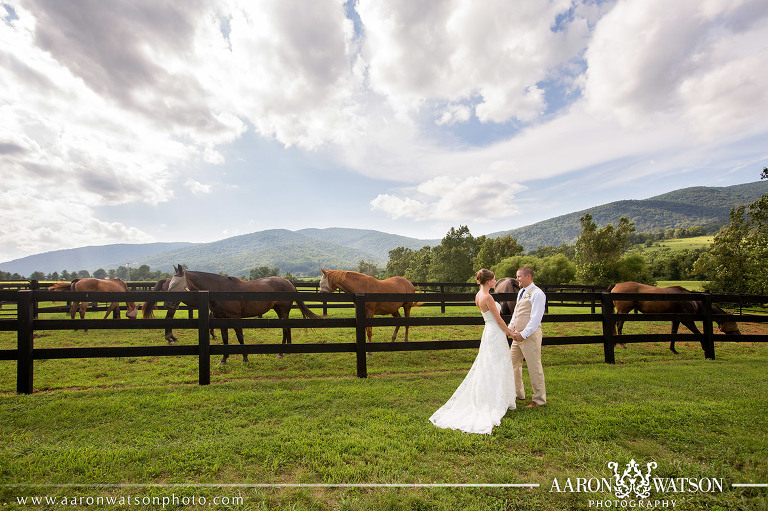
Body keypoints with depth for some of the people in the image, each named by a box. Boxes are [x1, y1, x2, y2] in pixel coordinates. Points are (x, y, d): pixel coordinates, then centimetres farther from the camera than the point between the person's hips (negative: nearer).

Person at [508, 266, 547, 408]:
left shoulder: (537, 294, -14)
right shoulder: (521, 292, 13)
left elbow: (536, 318, -19)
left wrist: (523, 334, -21)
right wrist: (510, 329, 10)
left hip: (530, 335, -9)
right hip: (518, 334, 9)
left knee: (534, 367, 1)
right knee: (514, 364, 16)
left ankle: (539, 399, 17)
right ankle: (518, 393, 32)